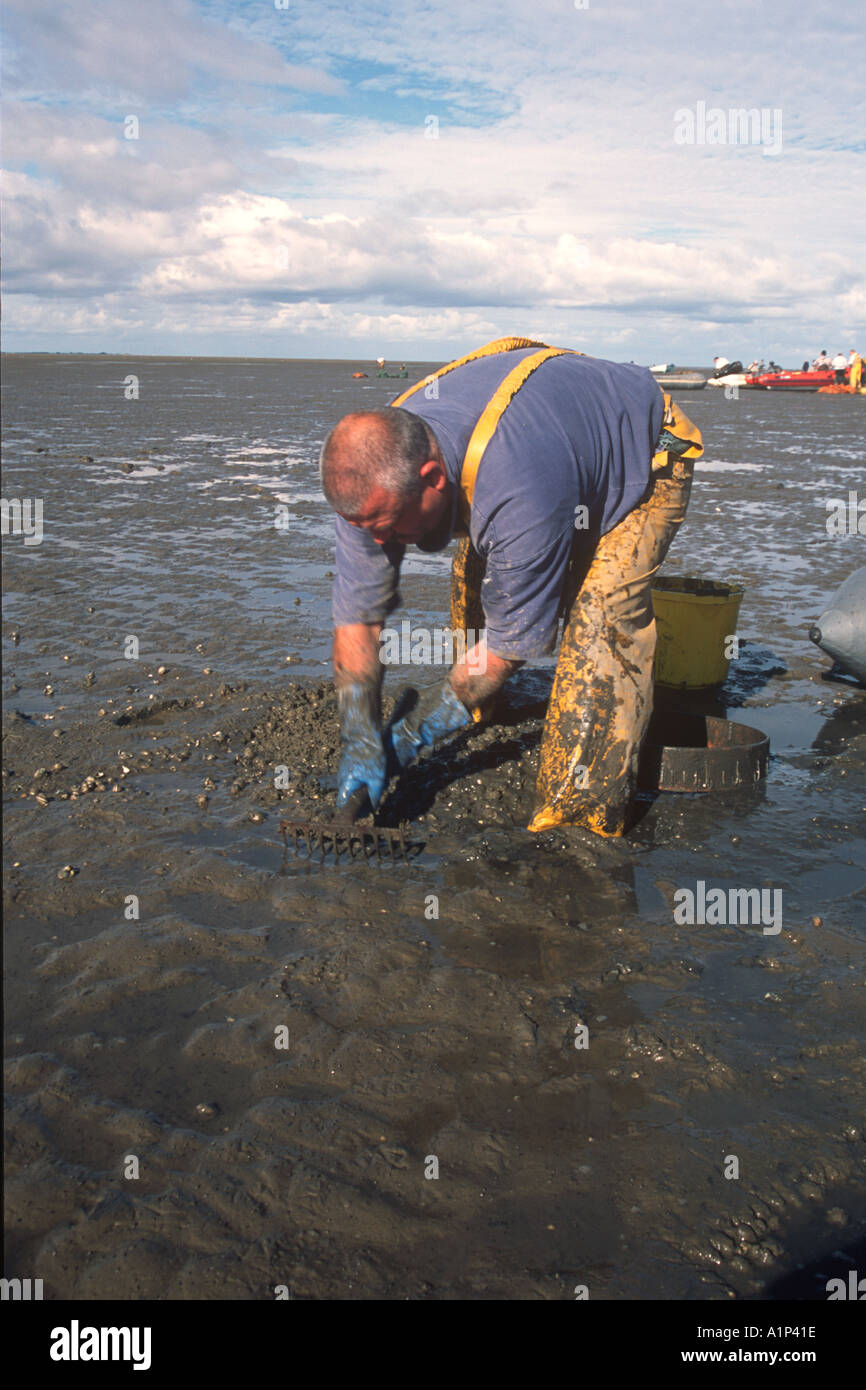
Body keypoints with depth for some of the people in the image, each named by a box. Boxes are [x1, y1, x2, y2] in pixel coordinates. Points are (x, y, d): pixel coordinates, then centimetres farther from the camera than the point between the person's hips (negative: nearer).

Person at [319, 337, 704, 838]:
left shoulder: (519, 495, -45)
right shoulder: (373, 474, -24)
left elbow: (512, 641, -32)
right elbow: (357, 616, -18)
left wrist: (410, 735, -22)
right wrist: (360, 745, -25)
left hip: (643, 457, -7)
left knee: (602, 616, -25)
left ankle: (583, 811, -20)